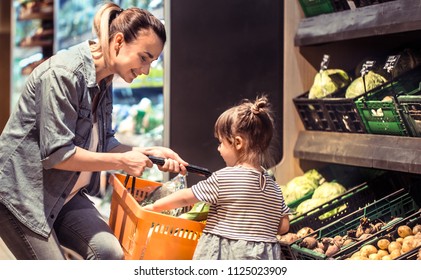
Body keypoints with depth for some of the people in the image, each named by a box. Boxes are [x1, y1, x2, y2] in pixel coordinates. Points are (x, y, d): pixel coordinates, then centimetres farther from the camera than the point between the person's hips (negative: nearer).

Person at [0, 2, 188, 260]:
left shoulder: (104, 83, 4)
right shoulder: (63, 73, -23)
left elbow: (103, 143, 11)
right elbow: (56, 154, -25)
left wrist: (149, 152, -4)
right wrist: (122, 162, -20)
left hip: (64, 195, 8)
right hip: (21, 193, -8)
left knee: (109, 253, -11)